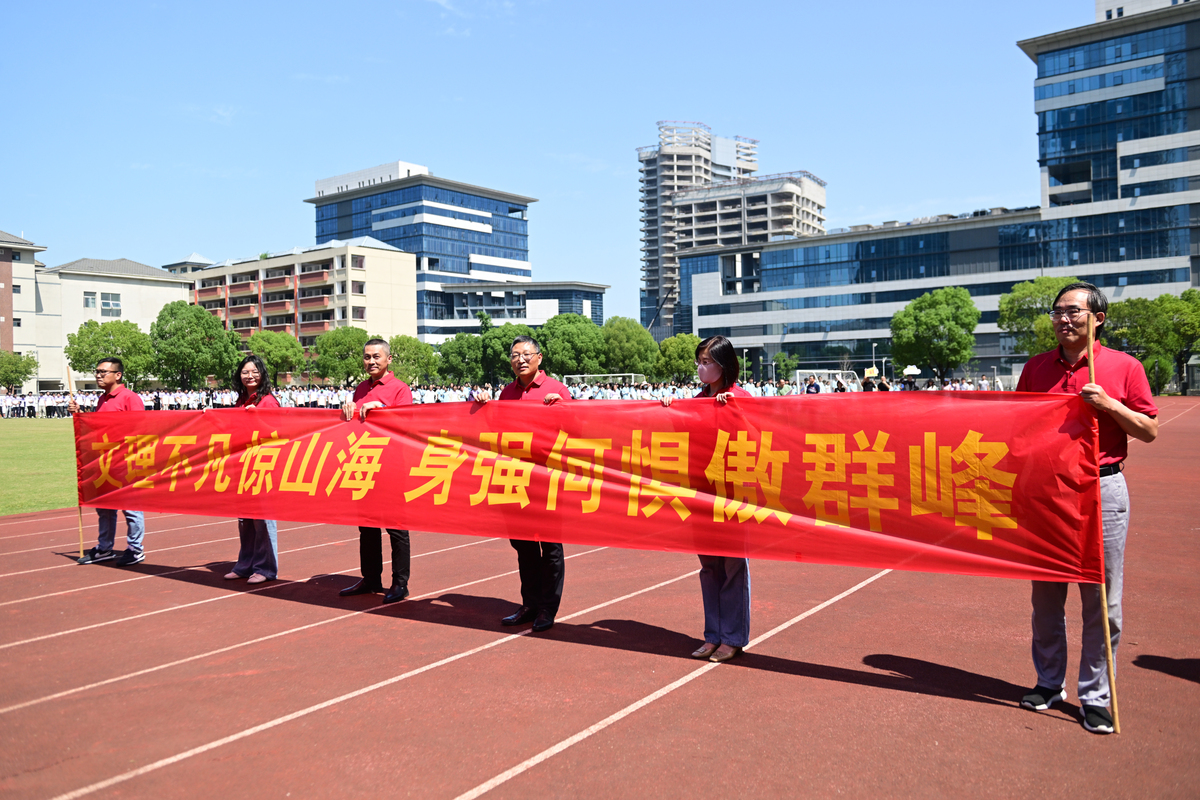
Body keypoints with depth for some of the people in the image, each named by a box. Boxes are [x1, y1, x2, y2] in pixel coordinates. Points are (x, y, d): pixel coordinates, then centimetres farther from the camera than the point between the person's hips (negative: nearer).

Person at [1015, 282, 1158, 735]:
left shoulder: (1124, 367, 0)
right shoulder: (1036, 368, 7)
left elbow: (1150, 431, 1)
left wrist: (1108, 404, -14)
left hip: (1102, 489, -3)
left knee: (1102, 600, 2)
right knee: (1046, 594, 11)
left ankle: (1095, 696, 16)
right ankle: (1049, 683, 27)